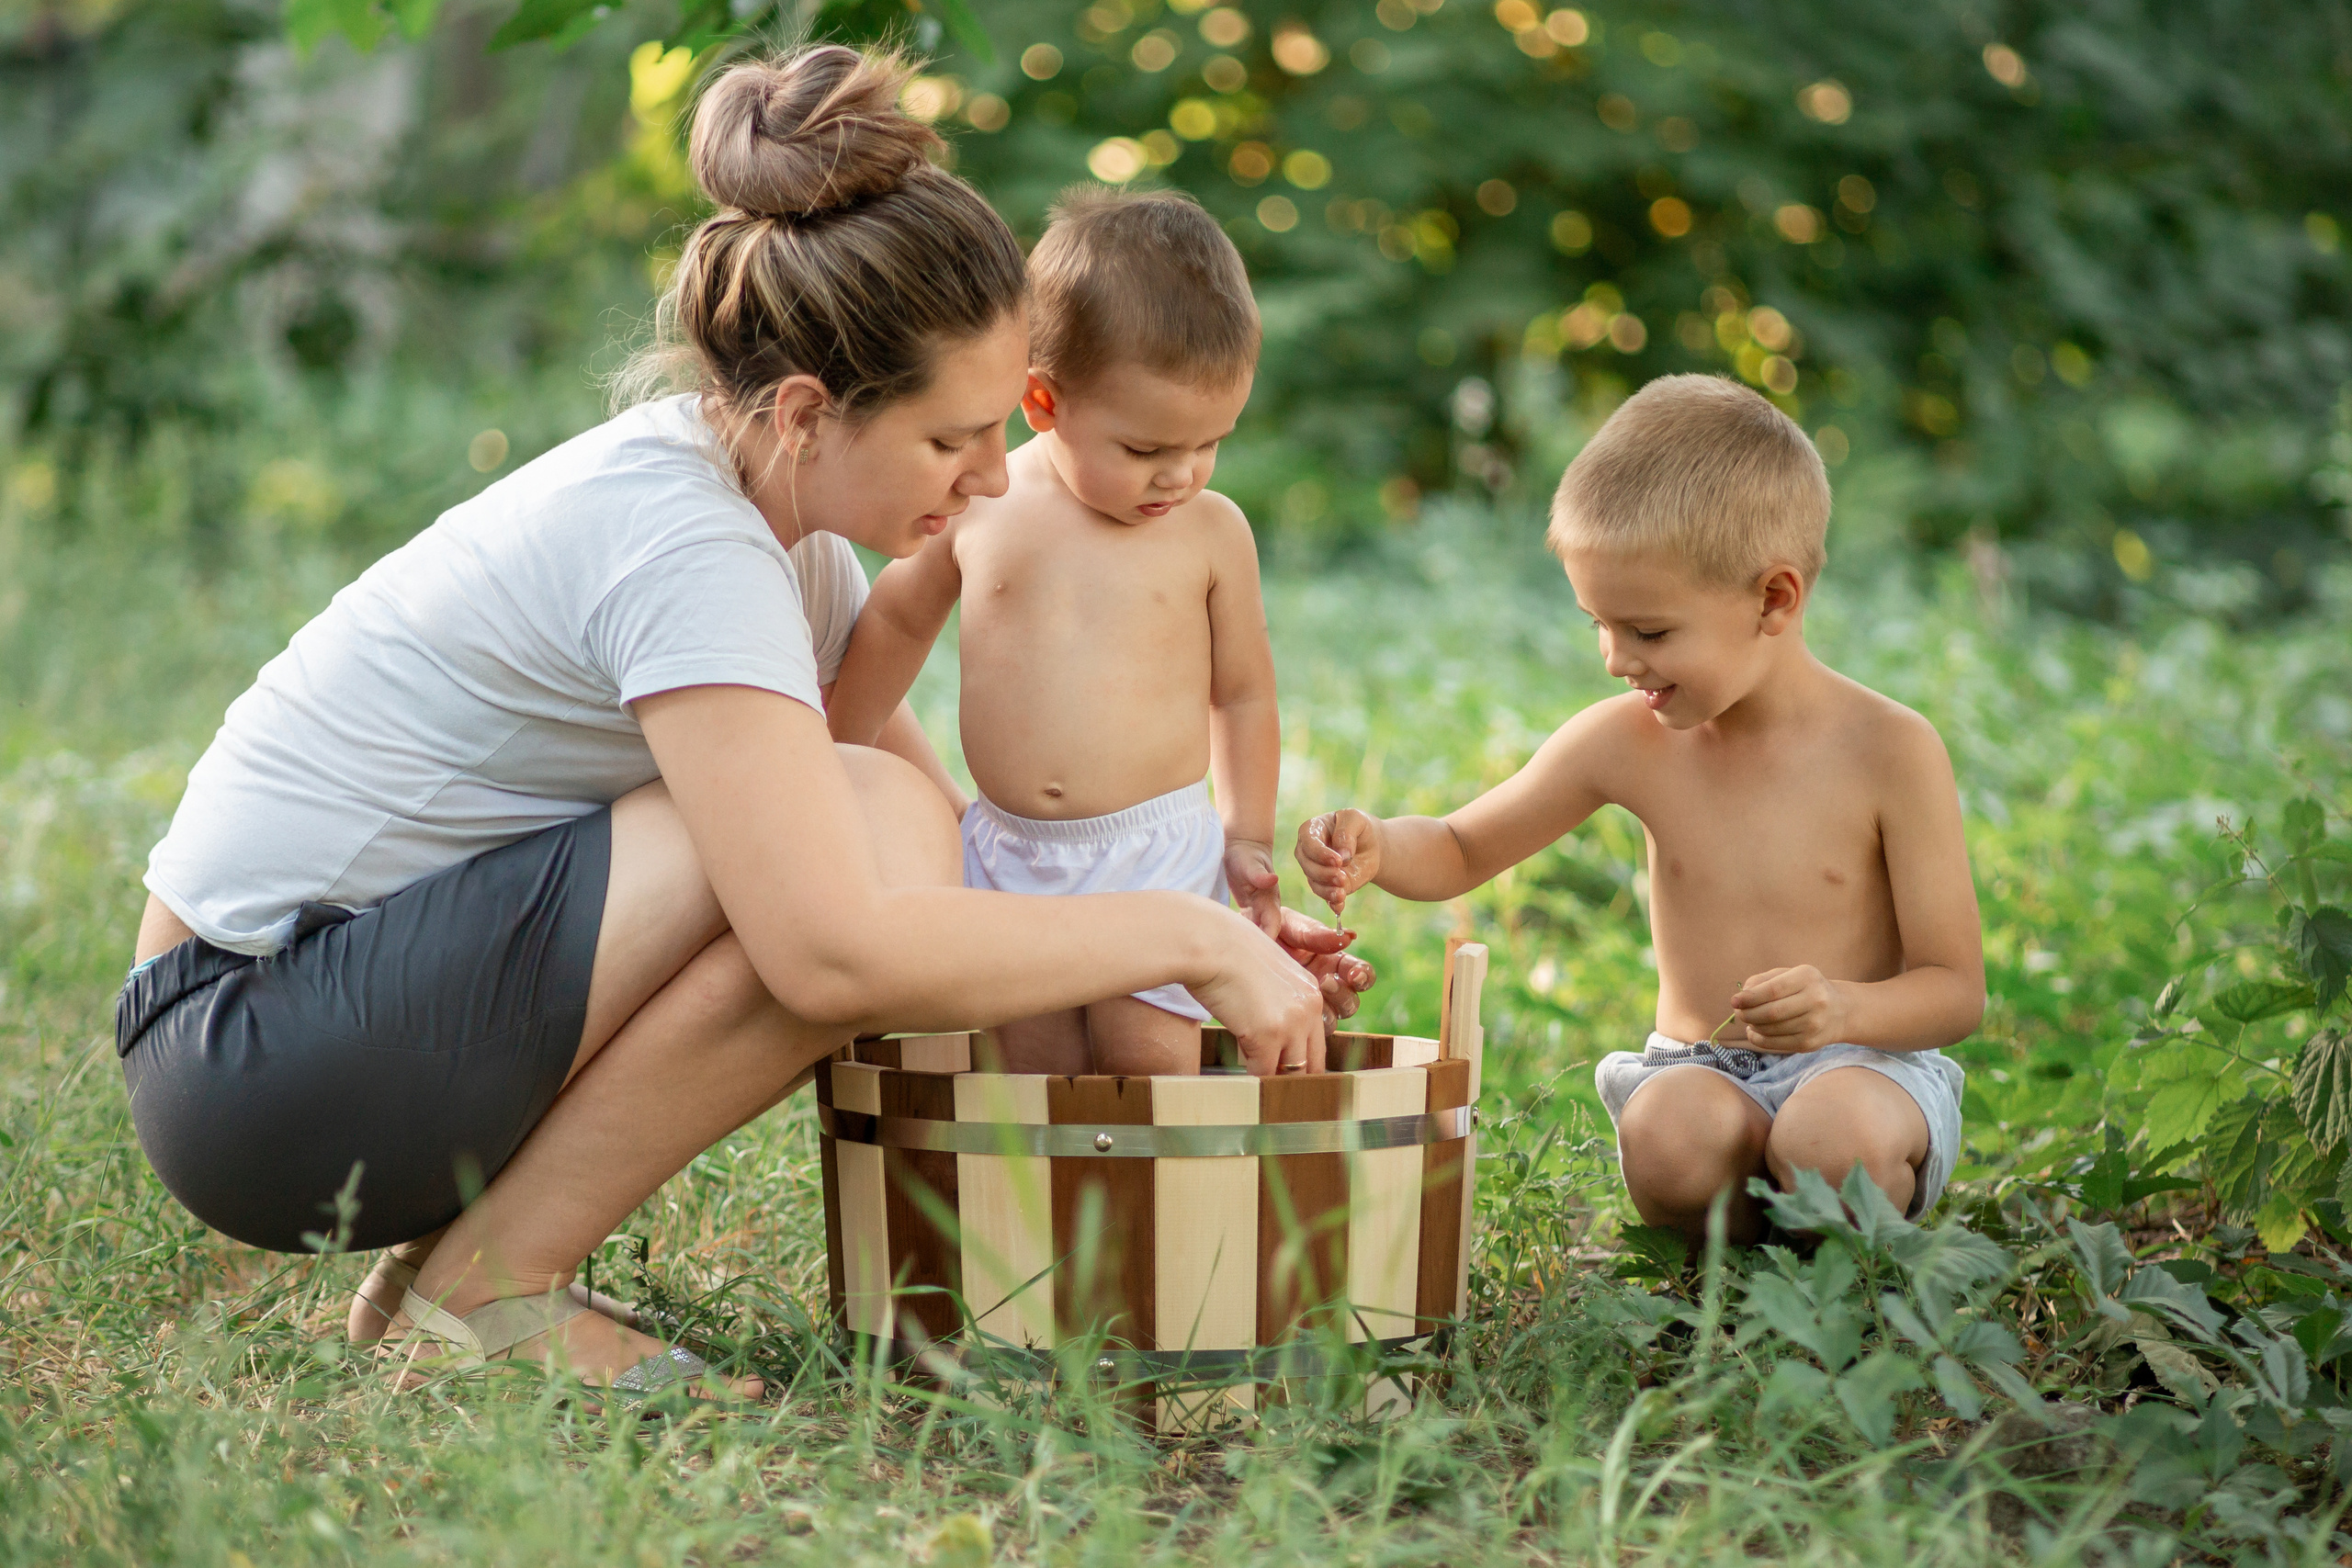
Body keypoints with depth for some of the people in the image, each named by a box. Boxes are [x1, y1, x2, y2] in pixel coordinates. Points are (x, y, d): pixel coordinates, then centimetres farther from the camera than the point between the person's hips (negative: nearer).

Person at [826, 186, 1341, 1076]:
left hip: (1157, 852, -1)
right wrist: (830, 761, 22)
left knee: (1148, 1065, -8)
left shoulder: (1212, 532, -2)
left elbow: (1242, 694, 10)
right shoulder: (976, 508, -1)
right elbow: (896, 621, 17)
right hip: (1007, 852, 2)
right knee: (1036, 1069, 4)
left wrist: (1247, 837, 11)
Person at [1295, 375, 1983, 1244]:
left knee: (1835, 1140, -37)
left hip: (1862, 1066, -2)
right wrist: (1376, 848, -12)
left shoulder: (1890, 750, -10)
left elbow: (1956, 988, -7)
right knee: (1669, 1135, -34)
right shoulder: (1627, 742, 0)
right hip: (1699, 1071, 2)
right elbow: (1461, 850, 13)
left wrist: (1848, 1008, -30)